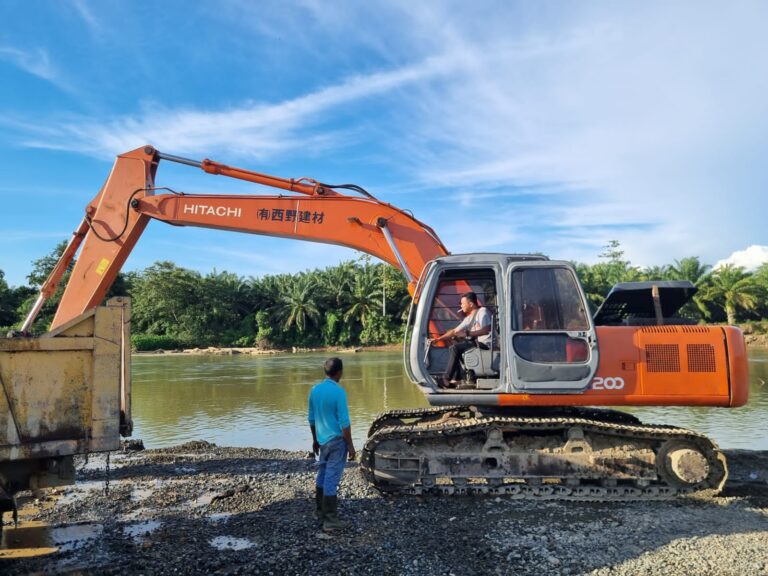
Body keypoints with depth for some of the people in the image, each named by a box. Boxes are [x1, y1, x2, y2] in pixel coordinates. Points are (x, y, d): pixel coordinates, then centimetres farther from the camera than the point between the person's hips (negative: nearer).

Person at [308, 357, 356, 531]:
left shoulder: (315, 390, 4)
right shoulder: (338, 391, -18)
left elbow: (311, 418, 11)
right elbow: (344, 422, -18)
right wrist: (350, 445, -10)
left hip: (322, 440, 7)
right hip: (336, 440, -7)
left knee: (322, 475, 18)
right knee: (332, 479, -3)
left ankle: (321, 511, 30)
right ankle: (330, 520, 3)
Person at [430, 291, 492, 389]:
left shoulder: (482, 311, -8)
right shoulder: (469, 318, 17)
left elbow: (486, 330, -23)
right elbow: (455, 331, 20)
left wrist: (467, 334, -26)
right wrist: (439, 338, 15)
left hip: (486, 343, -9)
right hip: (479, 342, 9)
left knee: (455, 348, -17)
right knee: (453, 348, 7)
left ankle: (446, 380, -12)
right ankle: (455, 380, 0)